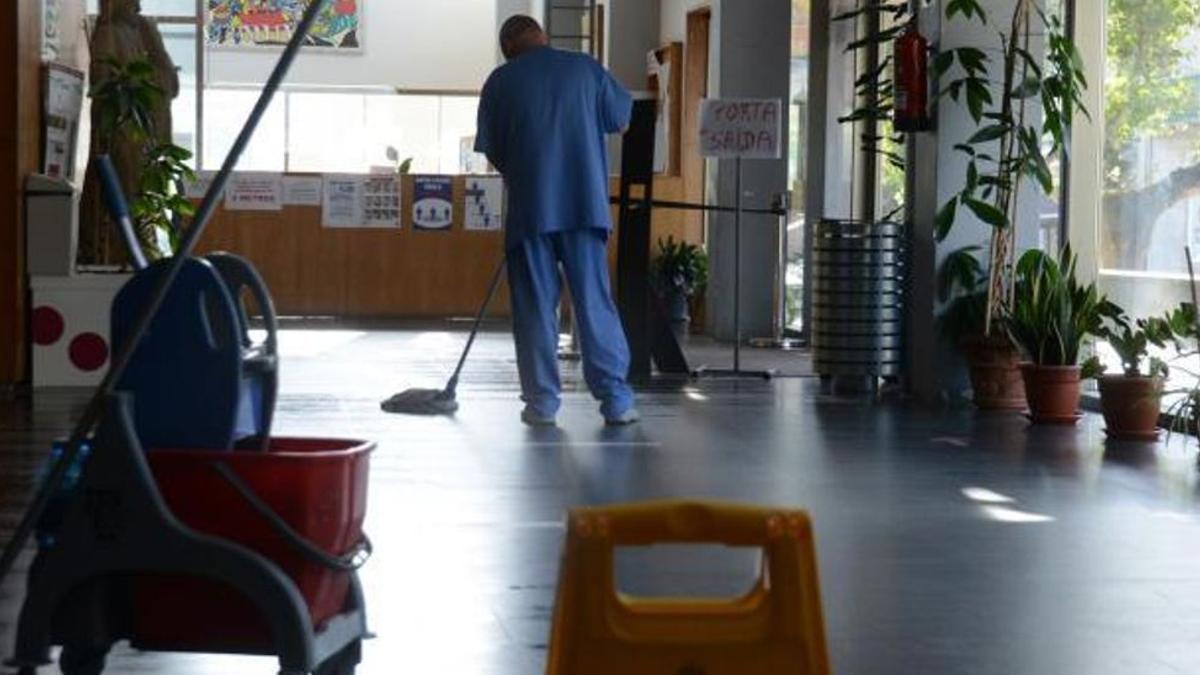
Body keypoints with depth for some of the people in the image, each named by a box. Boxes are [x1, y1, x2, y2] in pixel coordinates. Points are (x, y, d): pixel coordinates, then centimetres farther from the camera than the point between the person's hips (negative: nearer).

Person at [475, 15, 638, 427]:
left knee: (535, 307, 5)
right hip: (585, 203, 1)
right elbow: (621, 122, 17)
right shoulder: (586, 68, 6)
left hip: (529, 207, -1)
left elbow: (492, 153, 7)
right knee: (595, 301, 4)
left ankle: (542, 402, 5)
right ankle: (616, 399, 3)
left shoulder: (500, 82, 5)